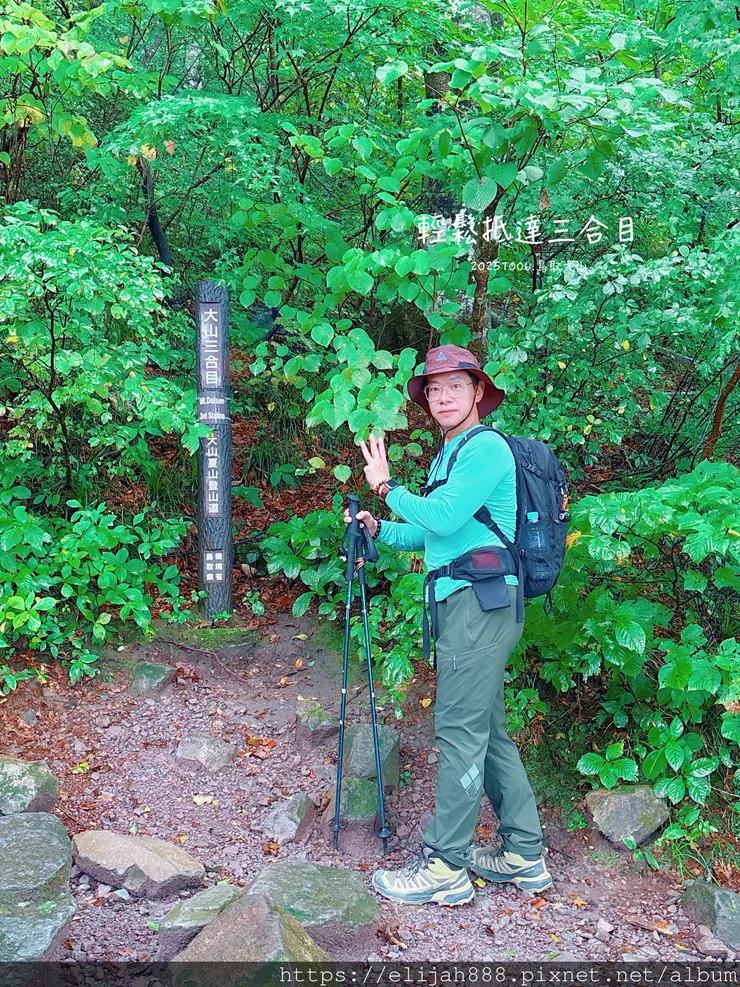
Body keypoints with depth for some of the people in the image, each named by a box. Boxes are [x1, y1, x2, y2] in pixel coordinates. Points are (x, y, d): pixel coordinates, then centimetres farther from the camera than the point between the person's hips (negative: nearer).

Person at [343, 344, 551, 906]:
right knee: (488, 731, 13)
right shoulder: (448, 456, 21)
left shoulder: (486, 447, -9)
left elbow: (444, 518, -20)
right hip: (461, 602, 10)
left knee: (460, 730, -6)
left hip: (482, 601, -10)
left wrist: (387, 487, -6)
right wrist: (379, 530, 10)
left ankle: (445, 868, 3)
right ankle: (525, 856, 22)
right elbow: (433, 533, 24)